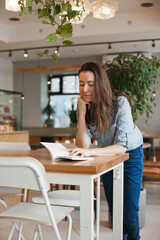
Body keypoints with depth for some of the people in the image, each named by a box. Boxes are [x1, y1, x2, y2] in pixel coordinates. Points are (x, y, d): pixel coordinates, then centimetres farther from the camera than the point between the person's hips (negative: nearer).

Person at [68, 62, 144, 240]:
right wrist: (82, 113, -29)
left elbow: (122, 146, -33)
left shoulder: (120, 103, -29)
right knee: (113, 209, 12)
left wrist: (90, 152, -46)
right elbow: (83, 146, -22)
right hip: (107, 157, 4)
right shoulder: (85, 107, -14)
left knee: (129, 212, -2)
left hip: (131, 155, -4)